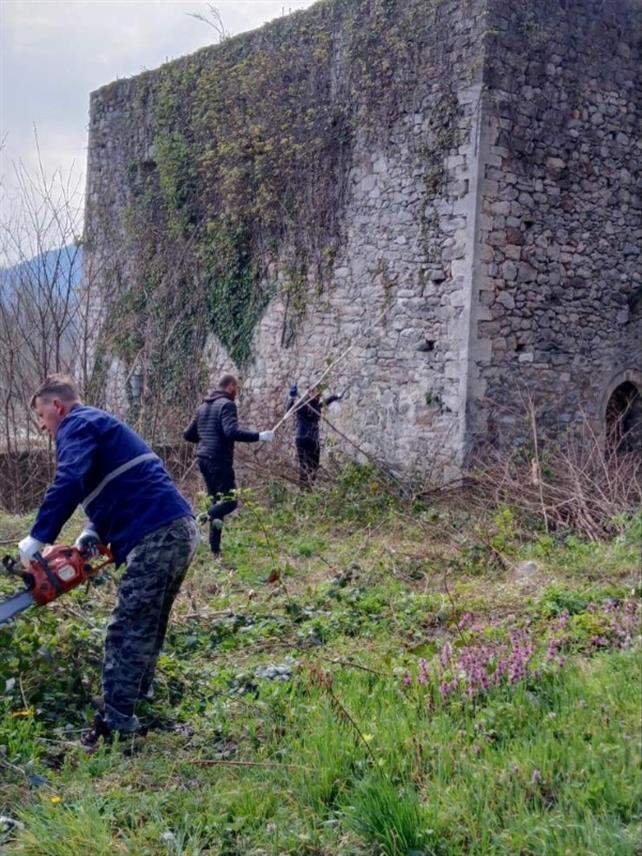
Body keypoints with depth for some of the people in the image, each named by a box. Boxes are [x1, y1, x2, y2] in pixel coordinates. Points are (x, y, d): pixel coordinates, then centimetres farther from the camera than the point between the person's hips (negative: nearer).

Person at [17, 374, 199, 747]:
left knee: (128, 633, -7)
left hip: (157, 537, -10)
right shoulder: (100, 425, 29)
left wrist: (37, 539, -14)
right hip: (180, 530, 10)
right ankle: (137, 701, 29)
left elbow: (69, 482, -19)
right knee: (147, 627, 19)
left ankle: (116, 724, -4)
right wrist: (94, 533, 11)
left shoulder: (77, 424, -1)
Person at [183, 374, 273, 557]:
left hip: (204, 459, 9)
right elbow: (232, 431, -24)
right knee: (230, 500, -5)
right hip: (219, 460, -9)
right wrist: (259, 436, -20)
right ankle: (205, 517, -30)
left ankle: (215, 549, 11)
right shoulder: (226, 404, -9)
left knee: (217, 502, 12)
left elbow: (188, 434, 20)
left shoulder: (204, 405, 17)